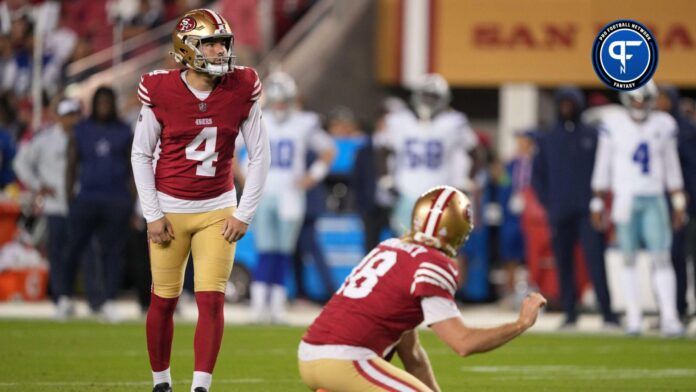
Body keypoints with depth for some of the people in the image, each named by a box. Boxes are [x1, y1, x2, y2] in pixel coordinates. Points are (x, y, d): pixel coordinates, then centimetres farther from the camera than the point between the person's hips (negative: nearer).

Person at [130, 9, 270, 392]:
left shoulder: (241, 90, -7)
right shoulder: (162, 91, -11)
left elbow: (259, 156, 1)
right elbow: (141, 154, -1)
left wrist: (244, 214, -2)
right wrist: (152, 214, -4)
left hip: (218, 209, 1)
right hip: (170, 209, -1)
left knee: (212, 300, -7)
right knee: (164, 300, 5)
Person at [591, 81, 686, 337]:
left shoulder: (664, 125, 4)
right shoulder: (613, 124, -2)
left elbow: (672, 167, 11)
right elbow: (603, 167, 3)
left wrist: (679, 203, 10)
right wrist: (598, 204, 2)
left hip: (654, 200, 1)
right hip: (625, 198, -1)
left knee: (661, 258, -7)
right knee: (629, 258, 3)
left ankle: (669, 318, -11)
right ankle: (633, 317, 10)